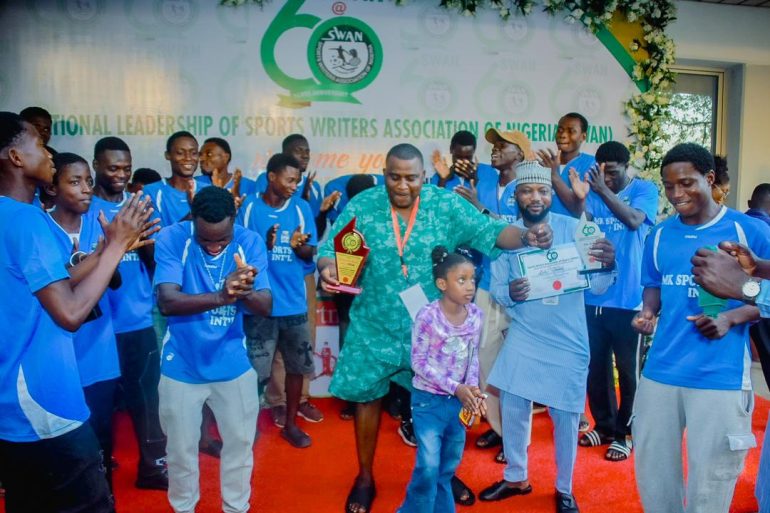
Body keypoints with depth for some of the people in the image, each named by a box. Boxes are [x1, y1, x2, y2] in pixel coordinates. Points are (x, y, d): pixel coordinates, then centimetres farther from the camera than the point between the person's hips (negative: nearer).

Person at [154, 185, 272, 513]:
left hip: (234, 365, 2)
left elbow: (266, 307, -16)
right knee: (181, 449, 16)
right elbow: (167, 301, -28)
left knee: (240, 443, 15)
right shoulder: (171, 239, -17)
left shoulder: (250, 242, -12)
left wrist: (246, 292, -40)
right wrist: (221, 296, -44)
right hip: (182, 367, -1)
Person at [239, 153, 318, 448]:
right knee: (255, 368, 2)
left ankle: (290, 424, 26)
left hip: (294, 302, 3)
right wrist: (264, 244, -20)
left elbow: (310, 254, 3)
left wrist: (298, 246, -20)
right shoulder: (250, 207, -4)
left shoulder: (301, 208, 2)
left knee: (296, 365, 10)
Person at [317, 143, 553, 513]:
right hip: (374, 329, 1)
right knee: (367, 397, 13)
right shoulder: (362, 205, -7)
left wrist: (526, 237, -32)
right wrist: (327, 267, -29)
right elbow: (331, 248, -6)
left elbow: (488, 231, -14)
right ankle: (365, 478, 35)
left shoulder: (446, 204, -8)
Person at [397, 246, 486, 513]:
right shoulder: (428, 316, -18)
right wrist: (455, 388, -20)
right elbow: (419, 362, -15)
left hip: (459, 400, 5)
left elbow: (473, 356, 6)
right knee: (429, 466, -7)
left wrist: (472, 388, -11)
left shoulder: (476, 315, -3)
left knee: (448, 466, 15)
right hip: (429, 399, -5)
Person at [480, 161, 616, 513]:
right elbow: (496, 287, -1)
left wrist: (608, 267, -35)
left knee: (565, 417, 9)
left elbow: (597, 287, -13)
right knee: (512, 409, 11)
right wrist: (510, 294, -24)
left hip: (568, 341, -2)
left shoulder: (574, 229, -9)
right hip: (522, 338, 2)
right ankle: (516, 477, 36)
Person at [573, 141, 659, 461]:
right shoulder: (595, 190, 7)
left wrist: (603, 191, -27)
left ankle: (625, 432, 21)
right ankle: (604, 426, 30)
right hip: (594, 295, 4)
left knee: (628, 369, 6)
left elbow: (634, 220, -21)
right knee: (596, 365, 13)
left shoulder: (645, 190, -2)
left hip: (628, 298, -4)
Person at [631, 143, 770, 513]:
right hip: (660, 372, 4)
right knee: (653, 470, 17)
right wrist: (647, 313, -4)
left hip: (721, 378, -4)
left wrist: (731, 318, -20)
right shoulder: (659, 236, 6)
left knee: (709, 482, 10)